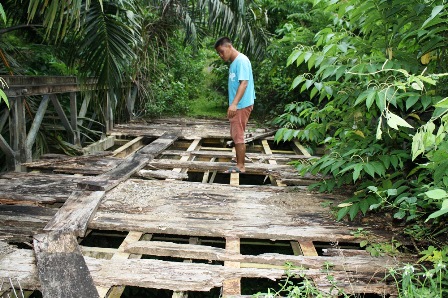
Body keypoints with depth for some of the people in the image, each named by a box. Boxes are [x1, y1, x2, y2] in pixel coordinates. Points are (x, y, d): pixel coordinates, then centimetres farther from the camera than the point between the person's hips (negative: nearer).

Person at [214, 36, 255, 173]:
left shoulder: (241, 60, -15)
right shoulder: (233, 62, 14)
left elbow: (244, 83, -24)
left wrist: (234, 103, -32)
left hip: (242, 105, -10)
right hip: (237, 105, 10)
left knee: (238, 135, -5)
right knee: (235, 135, 16)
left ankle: (240, 166, 4)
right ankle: (239, 164, 28)